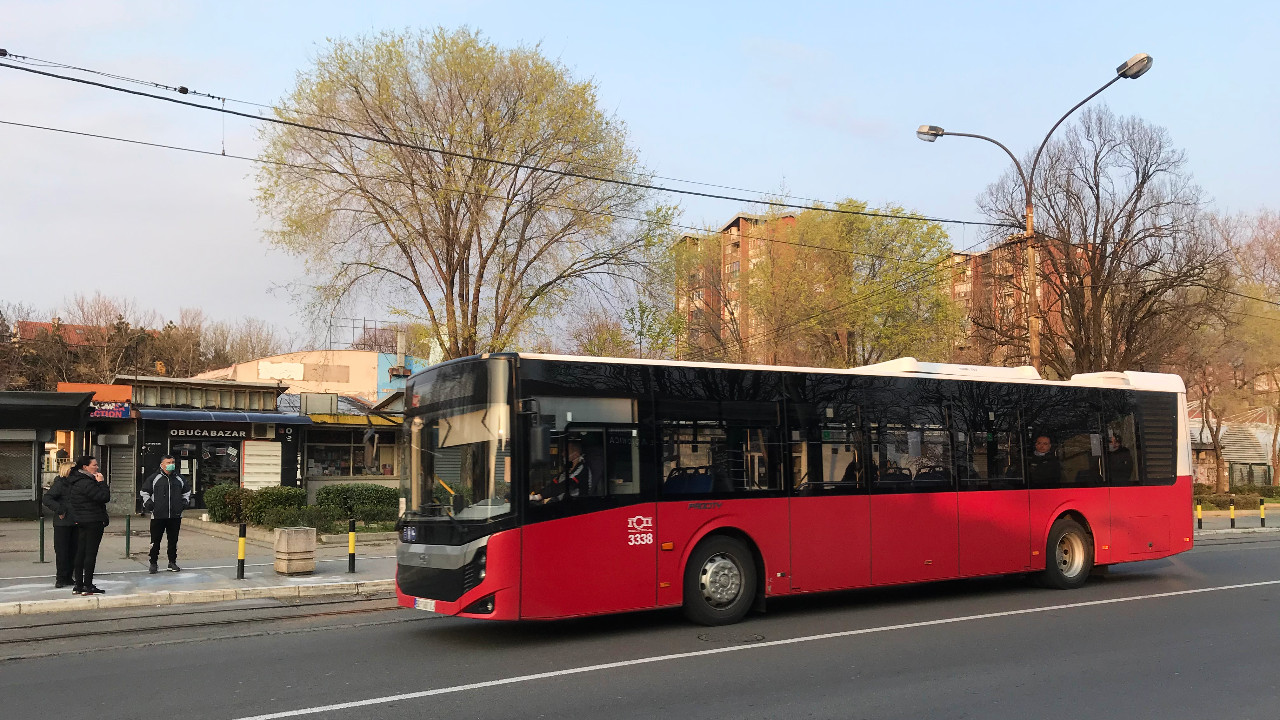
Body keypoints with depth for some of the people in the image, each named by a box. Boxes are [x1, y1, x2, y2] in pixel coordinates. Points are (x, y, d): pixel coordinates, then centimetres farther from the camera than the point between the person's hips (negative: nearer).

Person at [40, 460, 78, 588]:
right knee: (62, 552, -2)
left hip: (74, 523, 7)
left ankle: (68, 578, 16)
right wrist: (59, 510, -19)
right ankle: (61, 579, 6)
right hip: (62, 524, -7)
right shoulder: (59, 484, -9)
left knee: (73, 551, 8)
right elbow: (46, 499, -17)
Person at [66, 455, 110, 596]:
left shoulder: (76, 482, 11)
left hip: (81, 523, 10)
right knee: (91, 553, -5)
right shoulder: (86, 483, -20)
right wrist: (102, 482, -12)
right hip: (93, 522, -10)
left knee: (80, 553, 11)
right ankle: (87, 586, -2)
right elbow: (104, 497, -23)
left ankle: (78, 585, 16)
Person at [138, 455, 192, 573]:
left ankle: (172, 562, 16)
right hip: (158, 516, -3)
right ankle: (153, 563, 10)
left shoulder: (179, 479, 12)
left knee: (173, 540, 7)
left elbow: (187, 491, 28)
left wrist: (185, 501, 14)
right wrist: (148, 503, -2)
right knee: (155, 540, 0)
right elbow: (143, 491, 9)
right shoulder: (155, 478, 1)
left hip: (175, 516, 3)